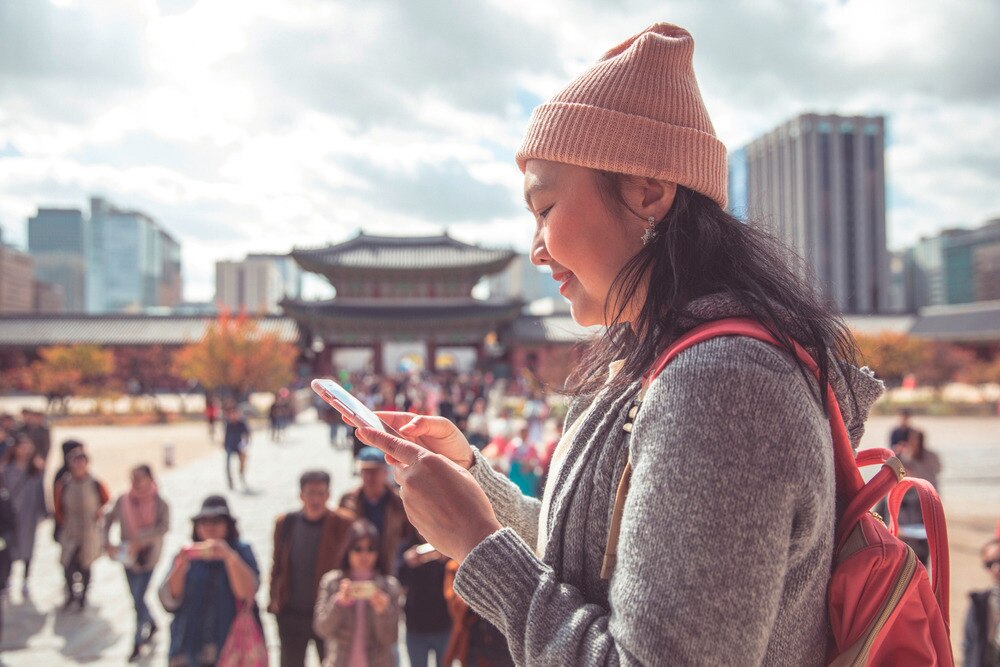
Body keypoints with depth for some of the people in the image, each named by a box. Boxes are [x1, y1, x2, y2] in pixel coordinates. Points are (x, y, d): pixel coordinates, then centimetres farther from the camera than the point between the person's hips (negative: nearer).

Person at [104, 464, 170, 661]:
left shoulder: (160, 504, -14)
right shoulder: (123, 500, -5)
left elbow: (164, 527, -27)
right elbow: (109, 519, 8)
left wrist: (140, 540, -34)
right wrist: (107, 542, -5)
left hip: (148, 556, -4)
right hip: (128, 556, 4)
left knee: (138, 599, -6)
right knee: (137, 598, 17)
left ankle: (138, 643, 8)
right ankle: (151, 624, 44)